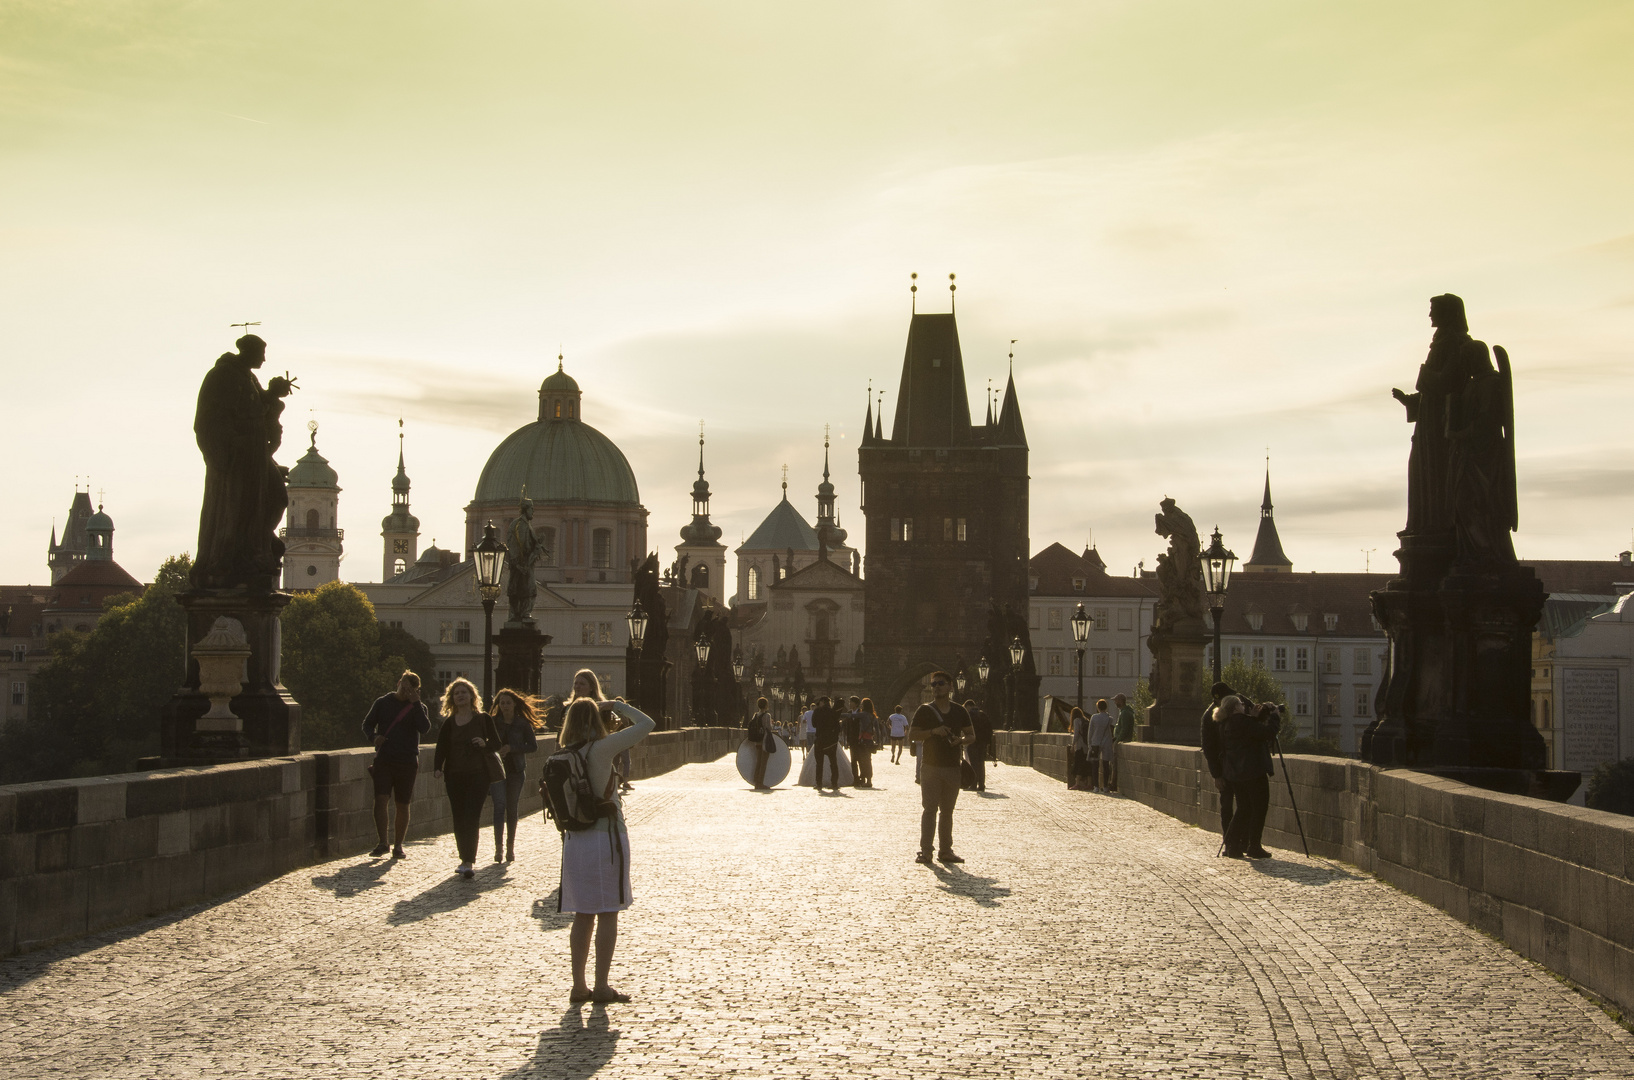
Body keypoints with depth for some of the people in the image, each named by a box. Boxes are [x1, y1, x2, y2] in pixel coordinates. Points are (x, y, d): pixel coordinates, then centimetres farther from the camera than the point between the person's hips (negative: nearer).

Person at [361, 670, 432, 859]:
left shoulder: (418, 708, 5)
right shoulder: (383, 702, 6)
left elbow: (425, 728, -13)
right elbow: (367, 724, 11)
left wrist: (415, 703, -17)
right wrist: (374, 737, -10)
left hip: (407, 762, 1)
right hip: (384, 760, 0)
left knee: (403, 805, 5)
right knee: (380, 799, -14)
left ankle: (398, 846, 16)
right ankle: (383, 843, -8)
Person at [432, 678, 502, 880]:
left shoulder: (483, 719, 3)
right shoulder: (449, 723, 8)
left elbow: (496, 743, 6)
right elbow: (442, 748, 3)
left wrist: (484, 743, -15)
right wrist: (438, 768, -13)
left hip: (477, 774, -3)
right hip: (454, 777, 3)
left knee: (471, 819, -12)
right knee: (459, 821, 4)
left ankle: (468, 863, -15)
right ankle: (465, 859, 16)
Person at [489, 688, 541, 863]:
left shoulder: (523, 724, 3)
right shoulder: (492, 723, 4)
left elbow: (533, 745, -1)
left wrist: (511, 748, -12)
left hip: (516, 770, 1)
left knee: (512, 809, 6)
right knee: (500, 805, -14)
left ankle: (510, 848, 16)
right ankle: (498, 848, -15)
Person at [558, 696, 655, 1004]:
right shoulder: (601, 748, -13)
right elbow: (646, 725, -9)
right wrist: (617, 706, 1)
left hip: (574, 840, 6)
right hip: (606, 837, -6)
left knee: (582, 916, 12)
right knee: (608, 915, 1)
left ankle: (579, 985, 14)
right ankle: (601, 987, 2)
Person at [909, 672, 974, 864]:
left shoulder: (959, 711, 9)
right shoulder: (924, 710, 2)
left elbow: (971, 734, 16)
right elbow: (912, 734, -2)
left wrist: (961, 740, -7)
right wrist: (933, 731, -16)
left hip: (952, 768, 3)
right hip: (930, 767, -3)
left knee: (947, 811, 8)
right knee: (930, 809, -8)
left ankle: (945, 850, 14)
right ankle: (925, 851, -6)